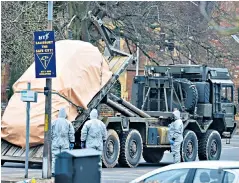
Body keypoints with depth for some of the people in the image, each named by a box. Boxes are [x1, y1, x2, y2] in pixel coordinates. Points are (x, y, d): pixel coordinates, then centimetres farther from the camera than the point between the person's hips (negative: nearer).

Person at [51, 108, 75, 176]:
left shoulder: (54, 122, 0)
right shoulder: (68, 123, 0)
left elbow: (50, 133, 3)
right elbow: (71, 133, 0)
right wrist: (72, 142, 6)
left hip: (55, 142, 0)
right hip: (65, 143, 0)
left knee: (55, 157, 1)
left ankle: (53, 171, -2)